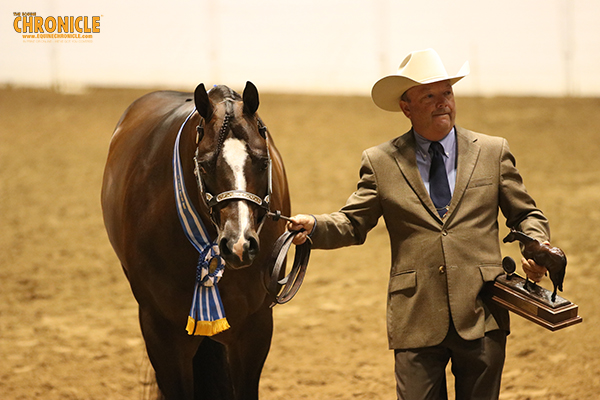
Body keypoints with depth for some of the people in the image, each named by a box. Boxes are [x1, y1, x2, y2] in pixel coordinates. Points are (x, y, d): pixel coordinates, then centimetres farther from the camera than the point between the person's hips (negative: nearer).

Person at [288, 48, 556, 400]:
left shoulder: (493, 152, 8)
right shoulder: (381, 162, 6)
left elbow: (525, 215, 13)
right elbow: (353, 224, 6)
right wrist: (314, 226, -14)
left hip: (482, 317, 1)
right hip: (417, 321, -1)